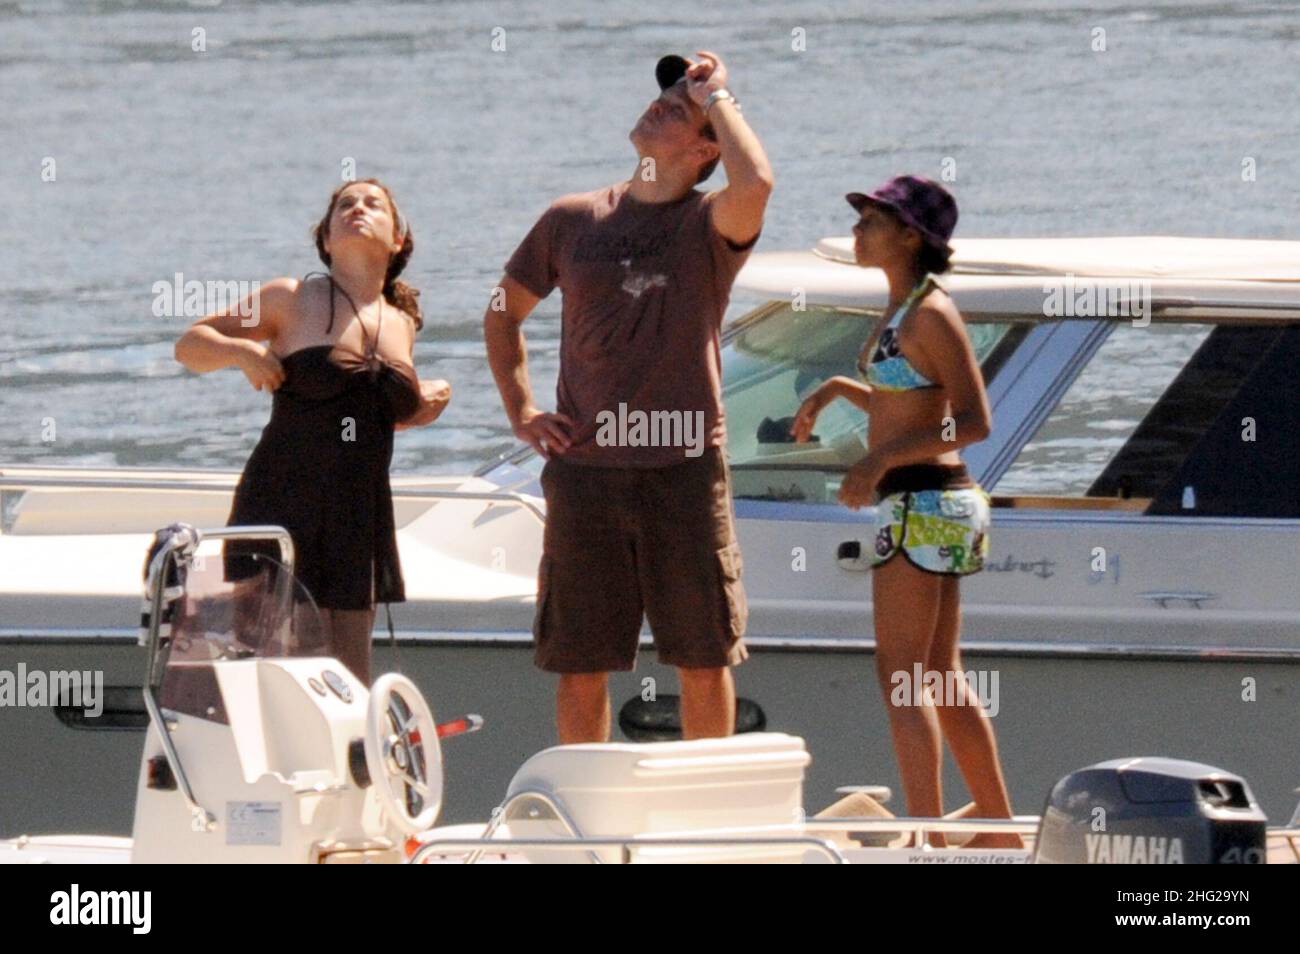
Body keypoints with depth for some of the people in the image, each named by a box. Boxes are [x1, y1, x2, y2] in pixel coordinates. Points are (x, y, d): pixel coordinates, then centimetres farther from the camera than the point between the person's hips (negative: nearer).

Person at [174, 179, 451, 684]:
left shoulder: (401, 324, 14)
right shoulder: (292, 300, 1)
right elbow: (189, 344, 8)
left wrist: (425, 404, 9)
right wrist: (242, 351, -12)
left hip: (361, 522, 5)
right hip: (283, 512, -5)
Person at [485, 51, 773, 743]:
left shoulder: (709, 225, 0)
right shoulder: (572, 220, 10)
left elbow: (753, 183, -25)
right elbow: (504, 311, 23)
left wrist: (716, 97, -8)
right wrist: (520, 411, 10)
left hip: (685, 469, -2)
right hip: (585, 470, 2)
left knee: (704, 658, 3)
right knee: (580, 663, 4)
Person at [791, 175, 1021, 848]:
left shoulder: (931, 314, -15)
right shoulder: (904, 308, 14)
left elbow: (975, 422, -19)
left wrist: (881, 461, -22)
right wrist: (837, 390, 14)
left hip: (923, 507, -10)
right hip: (925, 508, 10)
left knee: (901, 675, -10)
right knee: (942, 680, 13)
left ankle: (927, 839, -13)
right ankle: (1002, 834, 18)